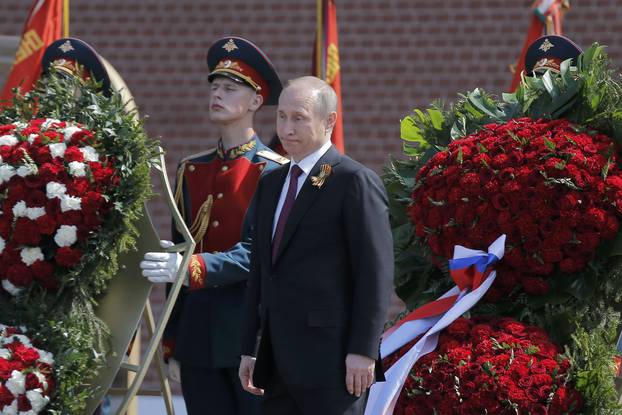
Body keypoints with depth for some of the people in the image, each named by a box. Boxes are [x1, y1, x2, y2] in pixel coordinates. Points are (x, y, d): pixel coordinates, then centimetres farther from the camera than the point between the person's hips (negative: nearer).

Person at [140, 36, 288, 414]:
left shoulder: (274, 172, -4)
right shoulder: (192, 171, 14)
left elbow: (258, 253, -15)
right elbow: (177, 256, 16)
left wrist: (191, 268, -30)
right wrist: (172, 344, 13)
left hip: (253, 335, -5)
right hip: (199, 337, 5)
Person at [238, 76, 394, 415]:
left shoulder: (355, 182, -6)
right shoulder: (271, 184, 19)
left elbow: (376, 272, -11)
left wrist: (363, 350, -16)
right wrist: (250, 349, 16)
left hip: (331, 359, -8)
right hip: (278, 366, 8)